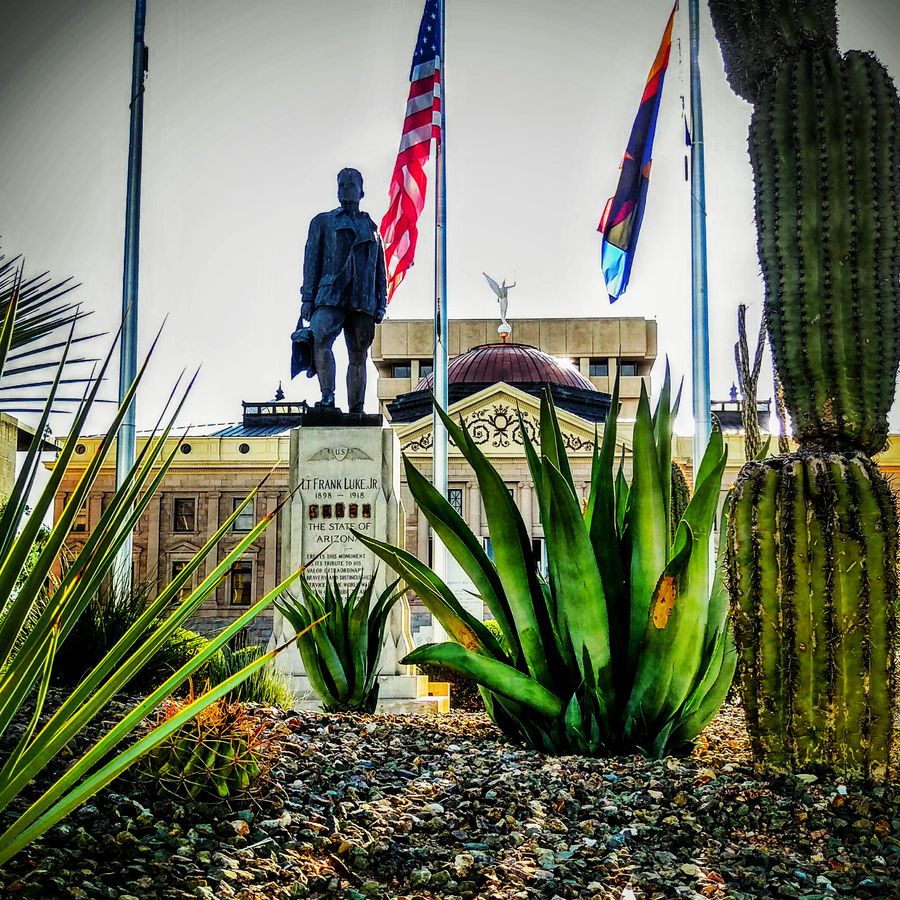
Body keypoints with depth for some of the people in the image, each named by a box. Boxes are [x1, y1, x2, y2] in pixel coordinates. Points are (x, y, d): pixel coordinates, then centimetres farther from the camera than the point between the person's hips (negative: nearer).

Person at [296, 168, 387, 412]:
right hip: (330, 297, -3)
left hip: (363, 301, 3)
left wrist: (381, 304, 11)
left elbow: (380, 270, 21)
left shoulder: (371, 228, 22)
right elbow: (311, 261, 8)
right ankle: (327, 396, -30)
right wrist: (307, 298, -1)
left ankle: (356, 408, 3)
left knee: (358, 356, 1)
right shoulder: (323, 222, 15)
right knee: (321, 341, -26)